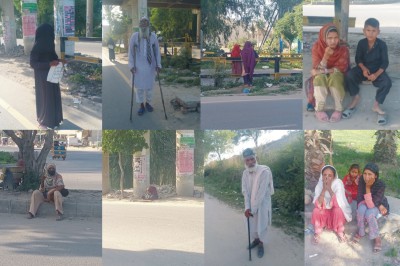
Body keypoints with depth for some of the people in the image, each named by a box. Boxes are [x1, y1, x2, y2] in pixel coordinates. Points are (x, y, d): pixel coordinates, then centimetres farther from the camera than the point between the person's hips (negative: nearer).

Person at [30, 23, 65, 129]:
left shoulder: (49, 45, 4)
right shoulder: (37, 47, -20)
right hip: (43, 78, -8)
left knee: (54, 97, 14)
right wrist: (49, 64, -29)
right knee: (45, 98, 1)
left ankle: (53, 119, 26)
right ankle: (43, 122, 14)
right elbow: (33, 63, -21)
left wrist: (58, 60, -3)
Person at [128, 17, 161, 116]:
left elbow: (157, 51, -2)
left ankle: (148, 103, 33)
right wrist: (131, 65, -11)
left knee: (149, 85, 12)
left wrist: (158, 65, -6)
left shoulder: (153, 36, -7)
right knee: (139, 86, 7)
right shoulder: (134, 36, -10)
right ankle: (141, 106, 22)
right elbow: (131, 52, -5)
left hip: (150, 65, 1)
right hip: (138, 66, -1)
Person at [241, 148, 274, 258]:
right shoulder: (245, 173, -5)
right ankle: (256, 239, 38)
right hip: (250, 202, 5)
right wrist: (247, 207, -19)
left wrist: (253, 209, -24)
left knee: (262, 224, 5)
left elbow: (261, 193, -25)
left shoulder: (264, 171, -25)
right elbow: (245, 191, -7)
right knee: (252, 223, 15)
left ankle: (261, 244, 25)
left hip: (262, 202, -5)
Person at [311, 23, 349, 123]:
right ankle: (319, 109, -30)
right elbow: (318, 69, -20)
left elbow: (342, 68, -16)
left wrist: (324, 71, -24)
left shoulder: (343, 48, -14)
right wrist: (326, 56, -37)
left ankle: (338, 109, -28)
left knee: (334, 76, -34)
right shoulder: (317, 47, -14)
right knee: (320, 76, -33)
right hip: (321, 79, 0)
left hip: (337, 76, 0)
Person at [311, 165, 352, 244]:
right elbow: (318, 205, -25)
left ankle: (340, 232, -9)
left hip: (336, 214, -2)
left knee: (338, 209, -33)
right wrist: (324, 189, -33)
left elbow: (338, 204, -32)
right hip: (324, 213, 2)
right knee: (316, 210, -27)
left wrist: (329, 189, -36)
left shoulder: (338, 183, -21)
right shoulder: (319, 185, -14)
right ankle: (317, 233, -5)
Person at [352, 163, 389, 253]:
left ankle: (377, 237, -11)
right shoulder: (362, 181, -23)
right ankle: (360, 232, -8)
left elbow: (371, 204, -36)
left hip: (379, 204, -2)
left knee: (369, 214, -32)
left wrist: (368, 187, -43)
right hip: (365, 203, 2)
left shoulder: (381, 185, -33)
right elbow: (360, 199, -16)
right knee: (361, 209, -31)